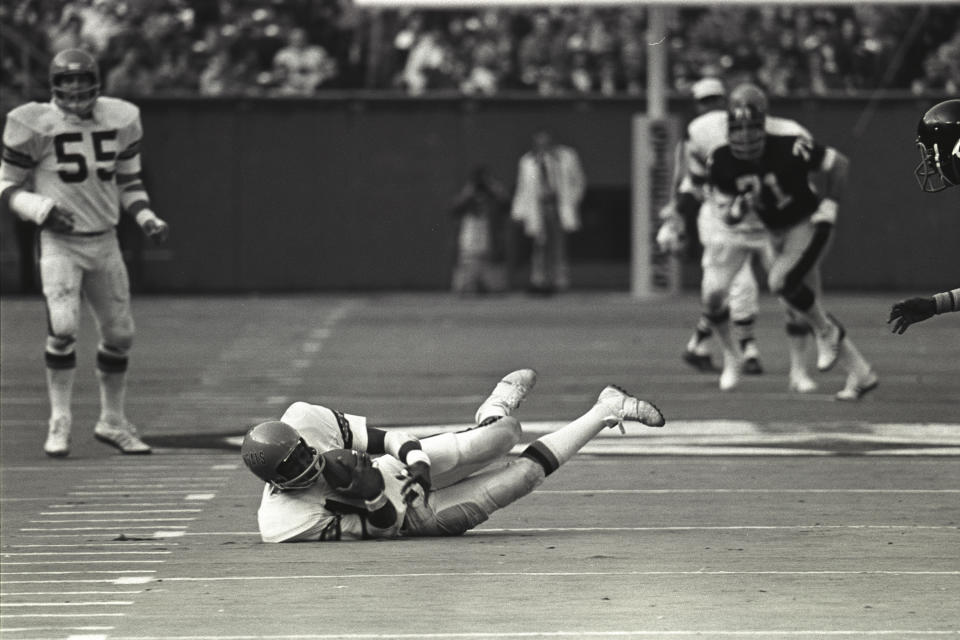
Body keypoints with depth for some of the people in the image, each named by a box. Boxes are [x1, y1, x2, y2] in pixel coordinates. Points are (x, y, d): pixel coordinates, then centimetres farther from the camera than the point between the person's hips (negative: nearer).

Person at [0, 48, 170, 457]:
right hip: (60, 243, -5)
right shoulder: (36, 125, -10)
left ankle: (112, 422, 25)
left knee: (119, 333, 8)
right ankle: (60, 423, -10)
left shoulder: (120, 120, 3)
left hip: (105, 241, 5)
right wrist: (42, 209, -20)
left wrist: (146, 218, -1)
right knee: (63, 326, -21)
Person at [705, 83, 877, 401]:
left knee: (781, 281, -29)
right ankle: (861, 373, 14)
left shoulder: (789, 149, -25)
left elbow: (838, 163, -10)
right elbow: (727, 213, -4)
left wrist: (830, 204, -15)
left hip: (808, 225, -6)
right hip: (778, 234, 6)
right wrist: (742, 206, -27)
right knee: (805, 314, 5)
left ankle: (828, 332, -3)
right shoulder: (722, 161, -12)